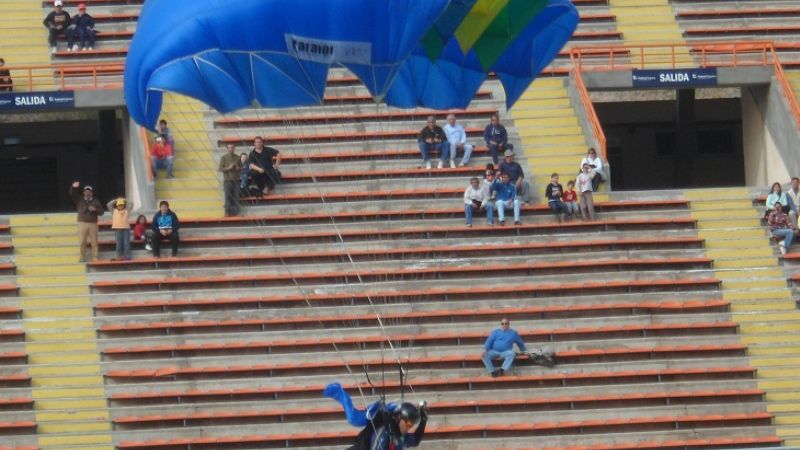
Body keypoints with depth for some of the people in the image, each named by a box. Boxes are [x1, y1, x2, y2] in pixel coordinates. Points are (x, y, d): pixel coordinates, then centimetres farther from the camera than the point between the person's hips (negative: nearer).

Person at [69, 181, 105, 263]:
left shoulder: (96, 201, 14)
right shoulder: (79, 200, 13)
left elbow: (101, 211, 13)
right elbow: (72, 195, 0)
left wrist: (95, 210, -8)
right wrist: (73, 188, -18)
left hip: (93, 224, 0)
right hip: (82, 223, 0)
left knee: (94, 242, -2)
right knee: (82, 242, -5)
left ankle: (95, 258, 3)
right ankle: (82, 258, 1)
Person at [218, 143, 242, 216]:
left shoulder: (237, 157, 10)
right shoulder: (224, 157, 2)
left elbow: (241, 167, 16)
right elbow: (220, 168, -2)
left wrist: (238, 168, -7)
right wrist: (228, 168, -16)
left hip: (236, 180, 3)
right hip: (227, 180, -3)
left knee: (236, 197, -1)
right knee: (228, 197, -6)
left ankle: (235, 212, 1)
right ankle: (228, 212, -5)